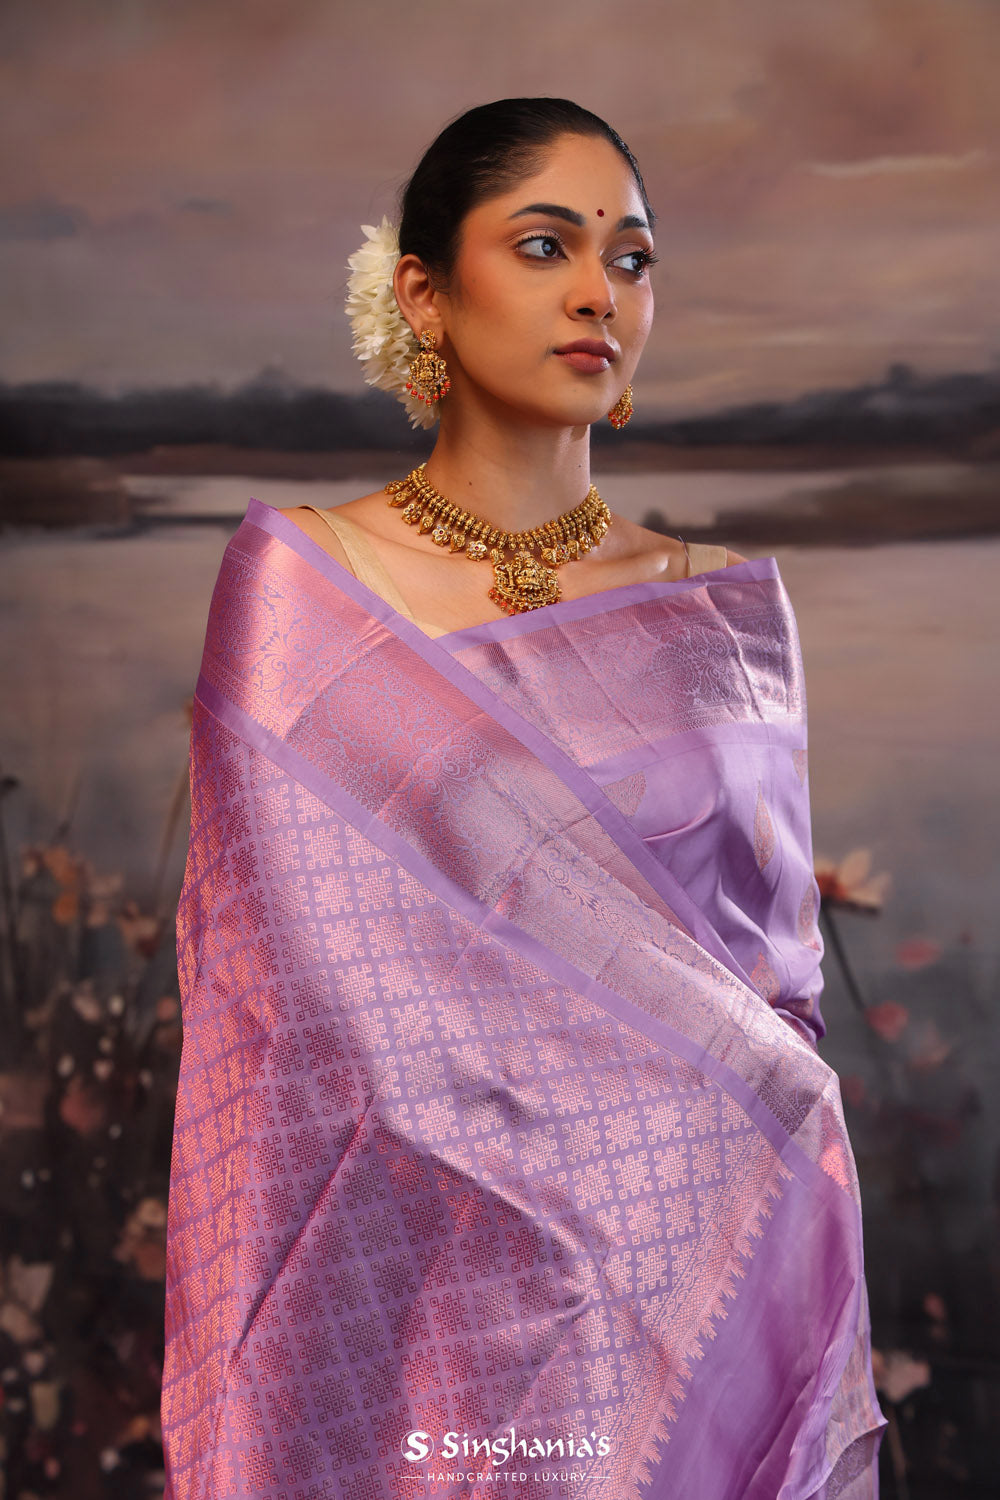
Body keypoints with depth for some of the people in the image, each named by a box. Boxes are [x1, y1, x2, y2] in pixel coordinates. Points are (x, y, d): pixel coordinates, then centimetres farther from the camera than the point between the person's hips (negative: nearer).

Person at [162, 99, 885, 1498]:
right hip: (417, 1296, -2)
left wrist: (832, 1364, 2)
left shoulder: (730, 607, 4)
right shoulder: (297, 580, -3)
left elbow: (787, 994, 6)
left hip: (688, 1276, 2)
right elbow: (269, 991, -4)